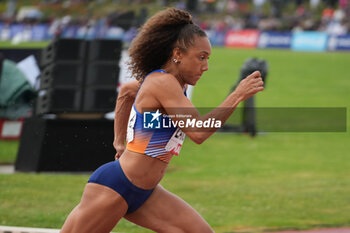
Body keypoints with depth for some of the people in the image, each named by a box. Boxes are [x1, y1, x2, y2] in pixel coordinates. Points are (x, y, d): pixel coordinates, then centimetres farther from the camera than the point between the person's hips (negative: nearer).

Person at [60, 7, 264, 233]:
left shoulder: (159, 80, 9)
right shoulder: (163, 83, -19)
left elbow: (125, 91, 31)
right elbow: (198, 131, -28)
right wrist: (238, 95, -25)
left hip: (142, 193, 10)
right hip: (113, 187, -10)